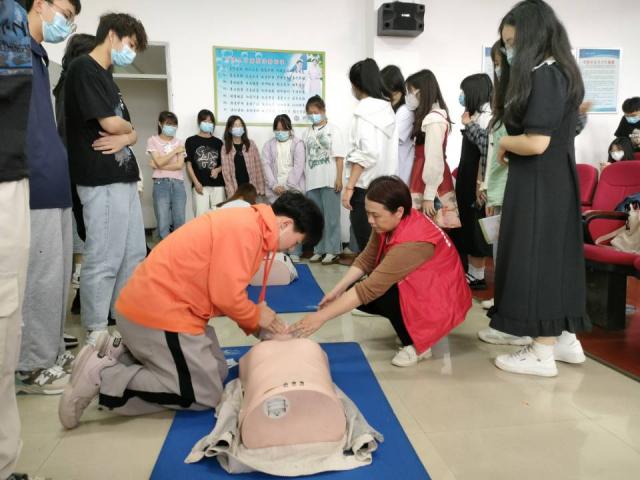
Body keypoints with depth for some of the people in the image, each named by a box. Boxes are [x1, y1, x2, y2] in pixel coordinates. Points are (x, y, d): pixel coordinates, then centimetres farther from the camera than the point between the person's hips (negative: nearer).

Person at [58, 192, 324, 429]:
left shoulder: (245, 222, 12)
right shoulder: (245, 229, -21)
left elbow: (227, 289, 16)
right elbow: (226, 296, -23)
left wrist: (258, 322, 8)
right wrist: (257, 317, -4)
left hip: (155, 305, 11)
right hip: (157, 313, -11)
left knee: (217, 372, 16)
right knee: (205, 395, -1)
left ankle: (119, 353, 14)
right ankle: (102, 376, -3)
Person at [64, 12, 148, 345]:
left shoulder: (106, 78, 22)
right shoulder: (84, 69, -6)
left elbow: (132, 131, 18)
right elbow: (111, 123, -15)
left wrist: (125, 137, -5)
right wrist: (128, 129, 7)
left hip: (124, 177, 10)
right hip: (102, 180, -10)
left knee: (134, 255, 12)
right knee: (103, 261, -6)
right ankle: (96, 336, 5)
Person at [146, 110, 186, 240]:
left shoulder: (180, 142, 13)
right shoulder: (153, 140, 6)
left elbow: (179, 165, -1)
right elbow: (159, 162, -8)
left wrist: (158, 166, -6)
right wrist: (175, 151, -1)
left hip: (178, 184, 2)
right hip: (161, 184, -2)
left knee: (179, 223, 1)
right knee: (163, 224, -5)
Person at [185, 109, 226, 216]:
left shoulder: (218, 142, 13)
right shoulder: (191, 141, 6)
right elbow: (189, 164, 2)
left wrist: (217, 170, -7)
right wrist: (196, 182, -8)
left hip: (218, 185, 2)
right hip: (200, 185, -2)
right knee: (201, 215, -6)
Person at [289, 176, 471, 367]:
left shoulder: (412, 241, -35)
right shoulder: (390, 223, -11)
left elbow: (371, 287, -37)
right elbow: (366, 260, -4)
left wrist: (322, 316, -35)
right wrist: (337, 291, -16)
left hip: (442, 300, -8)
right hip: (416, 284, 8)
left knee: (381, 292, -31)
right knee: (353, 291, -6)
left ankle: (418, 344, -9)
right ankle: (408, 322, 9)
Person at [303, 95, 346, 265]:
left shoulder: (333, 130, 2)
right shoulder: (307, 133, 12)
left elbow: (339, 157, -3)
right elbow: (305, 158, 12)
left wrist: (339, 179, -10)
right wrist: (305, 180, 8)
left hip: (329, 180, -4)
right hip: (312, 182, 4)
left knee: (331, 216, -1)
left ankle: (332, 250, 5)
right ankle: (319, 249, 16)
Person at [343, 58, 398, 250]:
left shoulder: (365, 109, -11)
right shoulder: (387, 108, 11)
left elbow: (366, 152, -20)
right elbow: (385, 149, 10)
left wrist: (349, 187, -17)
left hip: (366, 187, -8)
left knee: (367, 246, -2)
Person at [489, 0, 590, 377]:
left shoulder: (542, 77, -17)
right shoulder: (563, 73, 14)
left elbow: (535, 143, -25)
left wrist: (504, 142, -6)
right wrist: (512, 144, 6)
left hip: (538, 186, -10)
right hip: (558, 180, 10)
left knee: (535, 258, -2)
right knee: (555, 257, 15)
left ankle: (542, 354, 9)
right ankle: (567, 339, 28)